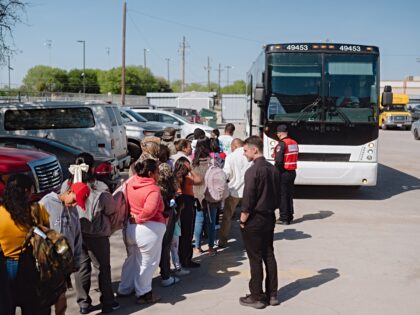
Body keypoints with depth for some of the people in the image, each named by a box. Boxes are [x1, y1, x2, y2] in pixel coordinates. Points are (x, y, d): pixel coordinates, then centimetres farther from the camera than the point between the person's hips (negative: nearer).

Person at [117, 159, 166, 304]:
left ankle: (124, 289, 37)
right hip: (149, 228, -8)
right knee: (147, 262, 9)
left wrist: (133, 217, 10)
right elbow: (150, 210, -33)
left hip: (131, 226, 8)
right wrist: (139, 219, -18)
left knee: (132, 258, 24)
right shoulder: (153, 189, -20)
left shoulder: (130, 184, 2)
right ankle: (143, 294, 20)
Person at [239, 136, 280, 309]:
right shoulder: (273, 169, 6)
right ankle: (272, 294, 21)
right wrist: (271, 210, 17)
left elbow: (248, 198, -19)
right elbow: (277, 195, 12)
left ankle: (257, 297, 11)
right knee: (269, 256, 14)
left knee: (255, 259, 2)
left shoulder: (253, 171, -18)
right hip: (269, 217, 8)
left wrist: (243, 220, -9)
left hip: (254, 220, -8)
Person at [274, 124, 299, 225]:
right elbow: (294, 157, 11)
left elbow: (279, 161, -22)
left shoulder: (281, 144, -17)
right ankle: (289, 217, 24)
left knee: (282, 195, 1)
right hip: (292, 172, 8)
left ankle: (284, 218, 5)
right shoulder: (294, 143, 7)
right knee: (289, 195, 16)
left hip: (283, 173, -8)